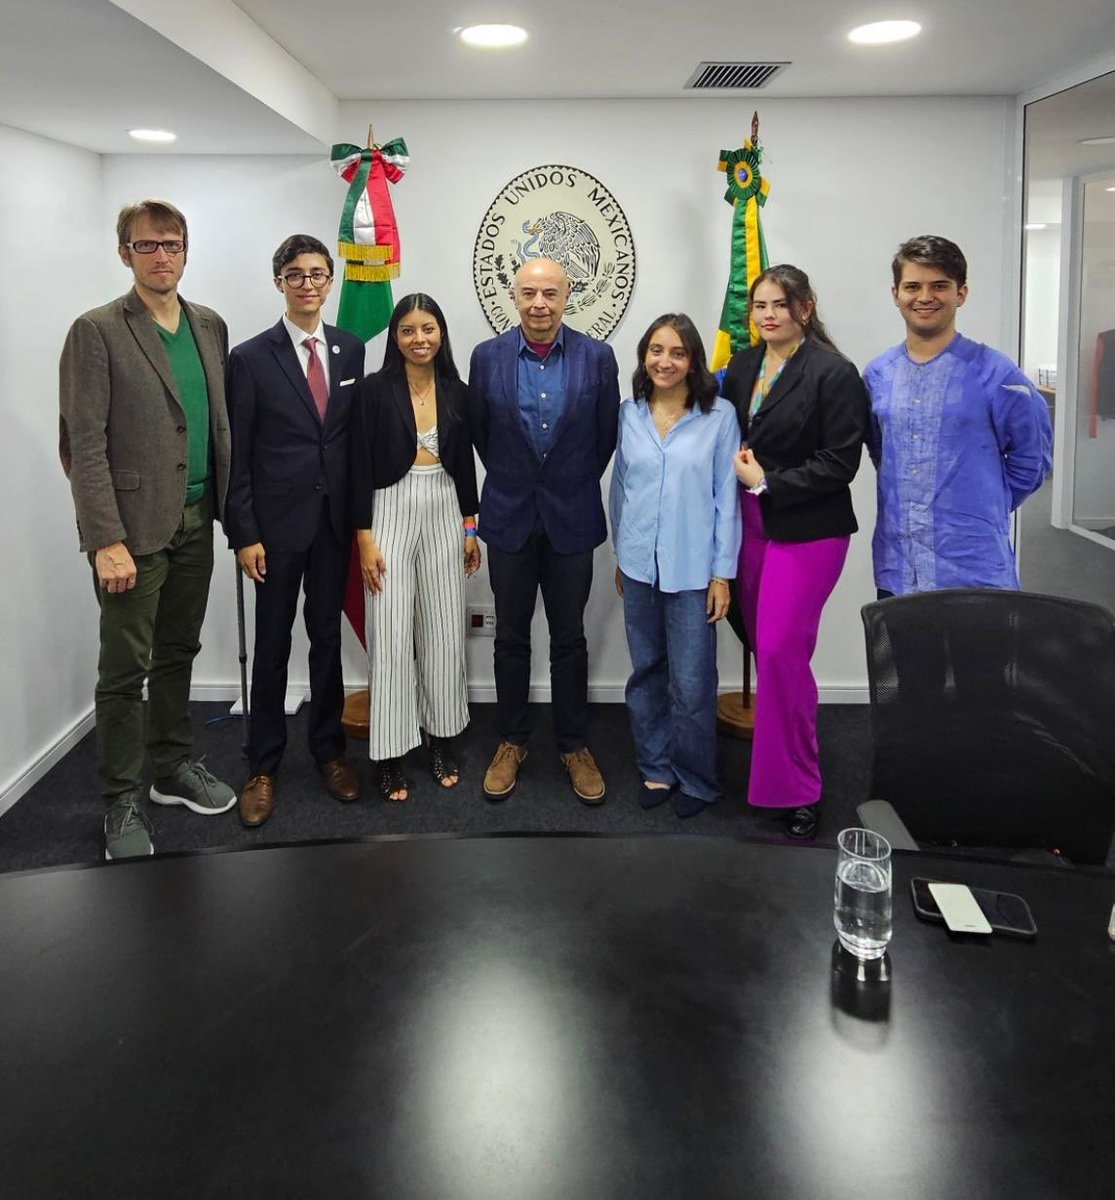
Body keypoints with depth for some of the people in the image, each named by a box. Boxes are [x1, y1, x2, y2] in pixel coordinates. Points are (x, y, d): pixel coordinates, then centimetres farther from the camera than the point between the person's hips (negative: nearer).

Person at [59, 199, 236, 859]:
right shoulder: (97, 332, -8)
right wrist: (107, 540, -17)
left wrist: (226, 505, 5)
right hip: (134, 525, -5)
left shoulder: (211, 327, 10)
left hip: (195, 521, 6)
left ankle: (174, 767, 33)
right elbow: (84, 445, -12)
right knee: (125, 668, 2)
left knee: (177, 653, 17)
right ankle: (123, 802, 14)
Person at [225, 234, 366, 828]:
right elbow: (237, 455, -6)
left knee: (327, 636, 12)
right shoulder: (250, 358, -5)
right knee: (272, 645, 5)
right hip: (277, 523, -3)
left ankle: (328, 748, 27)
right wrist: (244, 535, -9)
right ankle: (263, 767, 17)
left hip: (334, 520, 3)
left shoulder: (351, 349, 6)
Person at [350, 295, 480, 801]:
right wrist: (364, 537, -10)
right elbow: (360, 467, -6)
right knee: (390, 632, -2)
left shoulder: (456, 392, 6)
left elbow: (464, 464, 11)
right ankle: (389, 751, 8)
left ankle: (441, 738, 23)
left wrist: (470, 528, 9)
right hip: (391, 512, -3)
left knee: (443, 629, 8)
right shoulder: (375, 389, -5)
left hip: (444, 513, 3)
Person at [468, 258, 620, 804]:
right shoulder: (487, 357, -3)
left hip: (571, 518, 0)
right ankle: (511, 742, 25)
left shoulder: (597, 357, -5)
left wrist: (574, 485, 11)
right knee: (510, 636, 10)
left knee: (569, 637, 8)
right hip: (510, 516, 1)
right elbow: (479, 433, 8)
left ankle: (573, 744, 22)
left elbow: (606, 436, 4)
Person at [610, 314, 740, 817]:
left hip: (692, 569, -3)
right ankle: (656, 769, 28)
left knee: (691, 681, 0)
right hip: (639, 565, 3)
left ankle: (695, 778, 20)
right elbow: (620, 487, 12)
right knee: (646, 673, 13)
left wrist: (722, 572, -5)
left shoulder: (720, 416, -5)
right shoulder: (629, 413, 4)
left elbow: (726, 498, -4)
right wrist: (620, 556, 14)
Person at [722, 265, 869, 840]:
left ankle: (794, 786, 5)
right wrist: (738, 465, -1)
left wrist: (766, 482, -14)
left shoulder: (834, 373, -10)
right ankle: (783, 767, 26)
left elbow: (840, 463, -14)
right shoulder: (741, 366, 9)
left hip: (807, 529, -6)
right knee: (762, 644, 10)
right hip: (751, 523, 6)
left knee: (781, 649, -10)